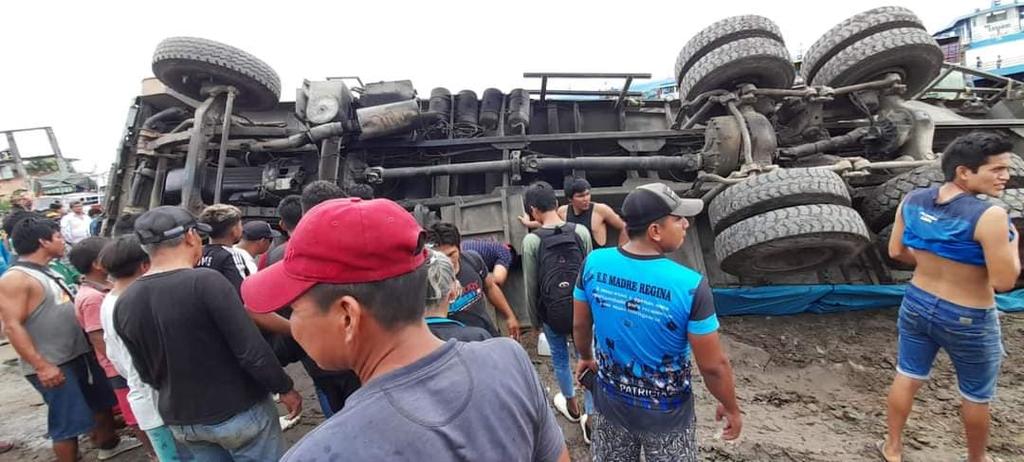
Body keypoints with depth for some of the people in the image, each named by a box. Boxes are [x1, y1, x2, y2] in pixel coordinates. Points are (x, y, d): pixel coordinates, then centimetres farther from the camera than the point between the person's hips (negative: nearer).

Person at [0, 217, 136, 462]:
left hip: (81, 354, 9)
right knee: (68, 422, 1)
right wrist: (41, 366, -25)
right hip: (52, 366, -9)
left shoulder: (47, 272, 12)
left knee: (102, 401, 23)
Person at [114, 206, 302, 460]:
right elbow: (252, 350, -24)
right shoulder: (205, 281, -24)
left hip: (180, 421, 6)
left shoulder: (123, 304, -3)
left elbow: (146, 373, 8)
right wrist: (285, 388, -10)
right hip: (239, 412, -6)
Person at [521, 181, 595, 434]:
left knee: (560, 358, 20)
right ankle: (590, 416, 21)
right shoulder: (581, 232, -11)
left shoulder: (531, 240, -17)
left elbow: (531, 285, -10)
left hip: (552, 310, -1)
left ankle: (572, 407, 41)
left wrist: (535, 315, 5)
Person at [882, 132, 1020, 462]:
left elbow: (897, 252, 2)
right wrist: (1012, 243, -5)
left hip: (917, 304, 5)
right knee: (976, 396, 22)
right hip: (968, 321, -5)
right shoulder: (988, 216, -26)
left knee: (907, 378, 21)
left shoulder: (912, 201, -9)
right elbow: (1004, 282, -19)